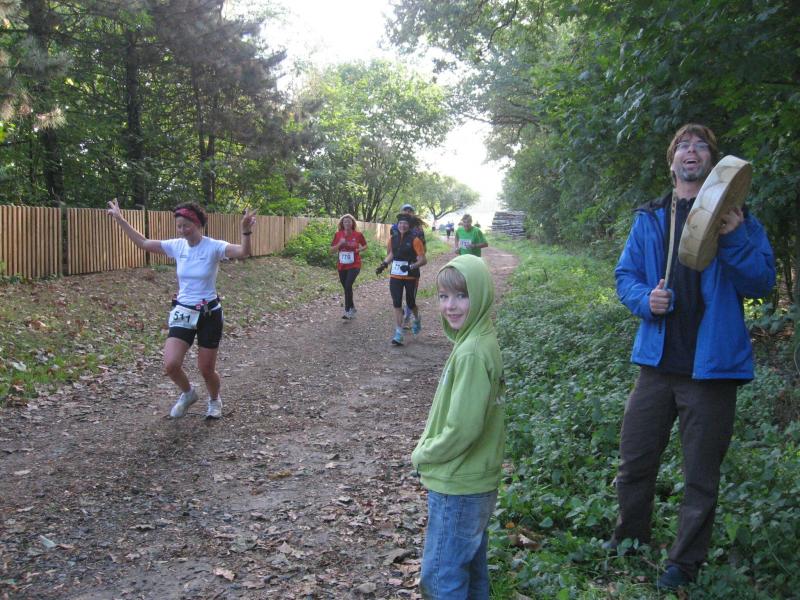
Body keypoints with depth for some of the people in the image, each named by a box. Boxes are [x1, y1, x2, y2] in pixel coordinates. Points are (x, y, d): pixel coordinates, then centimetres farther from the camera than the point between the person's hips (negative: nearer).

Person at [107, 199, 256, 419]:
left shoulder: (213, 247, -13)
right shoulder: (177, 246, 1)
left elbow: (243, 252, -29)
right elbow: (143, 243, 10)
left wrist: (245, 231, -48)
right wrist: (120, 220, 7)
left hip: (209, 314, -4)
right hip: (183, 314, 4)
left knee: (206, 370, 5)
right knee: (171, 365, -11)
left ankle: (214, 401, 39)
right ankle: (188, 393, 22)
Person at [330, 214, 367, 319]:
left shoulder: (358, 235, -6)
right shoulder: (338, 235, -2)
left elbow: (365, 245, 11)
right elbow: (332, 250, 1)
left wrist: (360, 249, -9)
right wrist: (340, 244, -15)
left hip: (354, 265, -4)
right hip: (341, 266, 4)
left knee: (348, 285, -20)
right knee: (346, 287, 14)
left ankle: (347, 310, -13)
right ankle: (352, 308, 35)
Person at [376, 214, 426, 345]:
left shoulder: (414, 240, -12)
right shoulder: (392, 239, 3)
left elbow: (423, 260, -14)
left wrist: (411, 266, -28)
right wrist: (383, 265, 9)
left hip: (411, 277, -4)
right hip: (395, 276, 4)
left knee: (410, 303, 9)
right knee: (397, 304, -2)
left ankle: (417, 320, 43)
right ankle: (398, 334, 1)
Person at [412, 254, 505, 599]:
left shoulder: (472, 353, -24)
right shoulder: (478, 340, 5)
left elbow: (463, 428, -26)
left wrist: (423, 455, -10)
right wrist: (428, 450, 9)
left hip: (458, 486, -9)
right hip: (472, 480, 9)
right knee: (470, 565, 21)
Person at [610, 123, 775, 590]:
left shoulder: (736, 217, 1)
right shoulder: (651, 218, 8)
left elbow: (764, 281, -6)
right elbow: (625, 274, 10)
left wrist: (734, 240, -22)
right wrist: (645, 299, -11)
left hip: (711, 364, -3)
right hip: (657, 359, 3)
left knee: (701, 473, 8)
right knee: (635, 459, 13)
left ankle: (686, 563, 26)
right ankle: (631, 539, 36)